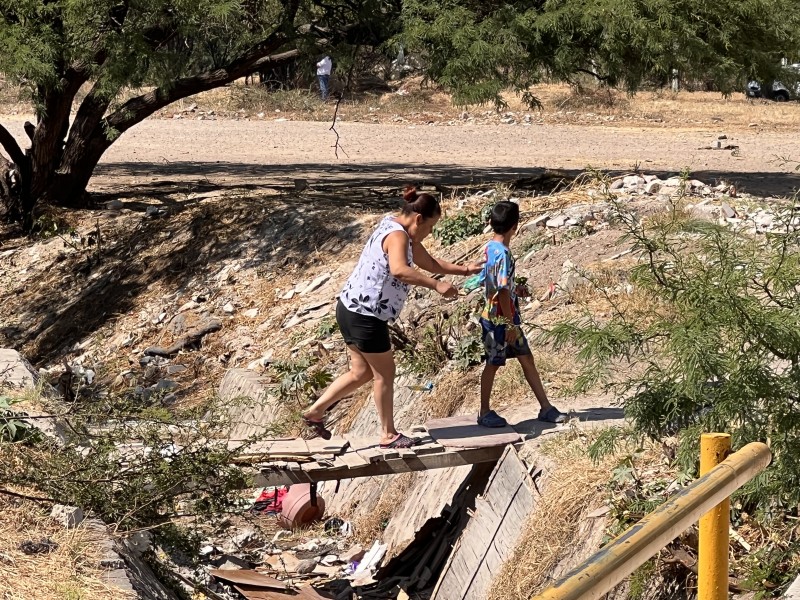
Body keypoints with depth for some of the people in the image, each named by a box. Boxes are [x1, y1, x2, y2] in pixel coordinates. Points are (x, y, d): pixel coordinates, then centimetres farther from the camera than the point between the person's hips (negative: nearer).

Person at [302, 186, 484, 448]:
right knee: (384, 374, 4)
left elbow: (430, 263, 24)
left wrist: (463, 269, 15)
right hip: (365, 315, -10)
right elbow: (399, 270, -41)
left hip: (352, 310, 10)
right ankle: (388, 435, 16)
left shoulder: (404, 234, 13)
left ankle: (315, 411, 25)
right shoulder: (397, 235, -20)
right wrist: (436, 285, -40)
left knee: (362, 372, 20)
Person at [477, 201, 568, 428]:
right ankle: (485, 413, 17)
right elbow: (502, 292, -25)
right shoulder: (503, 254, -23)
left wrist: (514, 289, 19)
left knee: (527, 359, 11)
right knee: (493, 364, 4)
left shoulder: (489, 248, 4)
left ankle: (546, 408, 16)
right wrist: (510, 325, -21)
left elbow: (486, 281, 14)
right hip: (500, 320, -9)